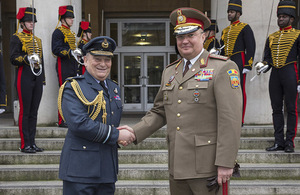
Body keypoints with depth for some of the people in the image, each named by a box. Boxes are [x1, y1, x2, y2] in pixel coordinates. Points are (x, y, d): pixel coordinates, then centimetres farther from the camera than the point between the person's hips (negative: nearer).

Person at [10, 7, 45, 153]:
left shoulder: (37, 40, 19)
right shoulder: (17, 38, -2)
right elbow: (13, 59, -9)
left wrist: (43, 79, 18)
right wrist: (27, 58, -25)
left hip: (37, 80, 7)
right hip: (24, 79, -7)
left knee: (34, 112, 8)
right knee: (25, 112, -5)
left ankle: (32, 143, 13)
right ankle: (25, 145, -1)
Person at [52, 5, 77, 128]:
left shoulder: (71, 33, 19)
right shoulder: (58, 32, -8)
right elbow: (56, 50, -18)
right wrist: (70, 52, -27)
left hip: (72, 68, 9)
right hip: (63, 68, -9)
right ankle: (62, 121, -3)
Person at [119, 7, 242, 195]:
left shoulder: (223, 68, -7)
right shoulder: (170, 72, 15)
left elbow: (230, 118, -13)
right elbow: (159, 112, 18)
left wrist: (225, 163, -17)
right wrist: (135, 132, 1)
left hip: (207, 166, -6)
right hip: (178, 166, 6)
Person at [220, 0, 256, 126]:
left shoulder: (245, 28, -1)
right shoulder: (225, 30, 19)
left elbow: (250, 47, -7)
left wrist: (248, 65, -14)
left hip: (238, 63, -7)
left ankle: (240, 121, -1)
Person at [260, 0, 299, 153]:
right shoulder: (271, 37, 16)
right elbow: (267, 58, 18)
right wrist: (264, 65, -6)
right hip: (274, 75, 5)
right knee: (276, 109, 6)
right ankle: (279, 142, 11)